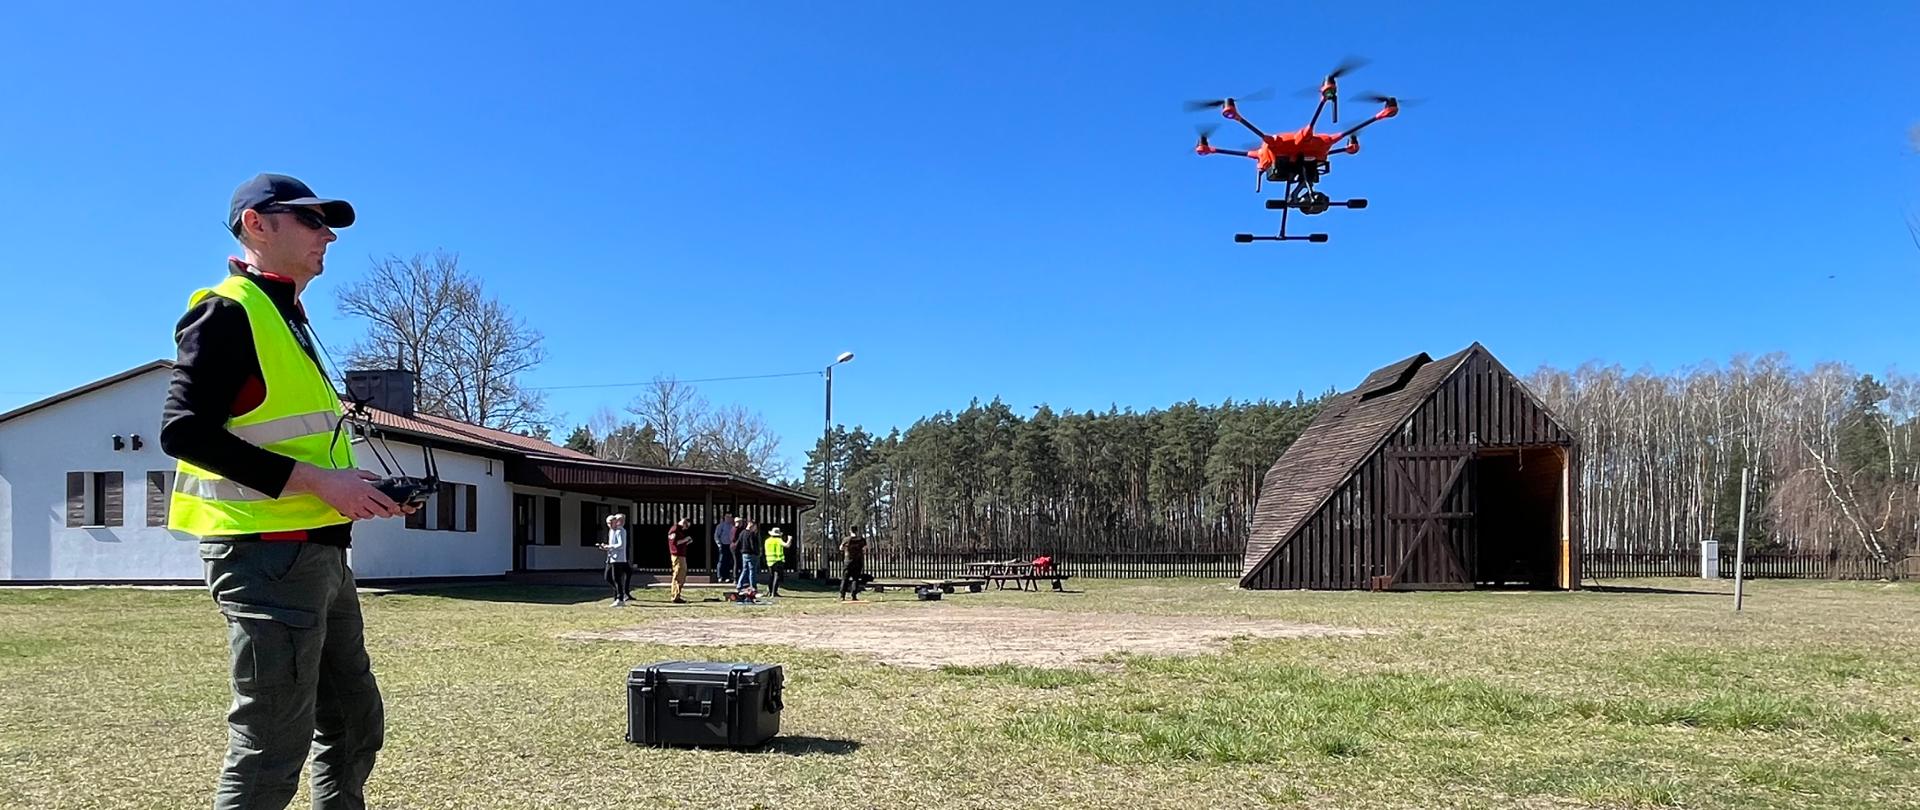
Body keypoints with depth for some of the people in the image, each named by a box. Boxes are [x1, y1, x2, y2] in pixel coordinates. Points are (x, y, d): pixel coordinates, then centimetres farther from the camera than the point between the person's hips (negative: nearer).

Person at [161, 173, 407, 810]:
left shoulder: (288, 321, 19)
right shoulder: (229, 310, -9)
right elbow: (184, 429, -19)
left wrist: (357, 491, 10)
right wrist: (317, 480, -22)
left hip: (320, 553, 10)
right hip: (266, 556, -10)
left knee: (355, 726, 16)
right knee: (272, 751, -4)